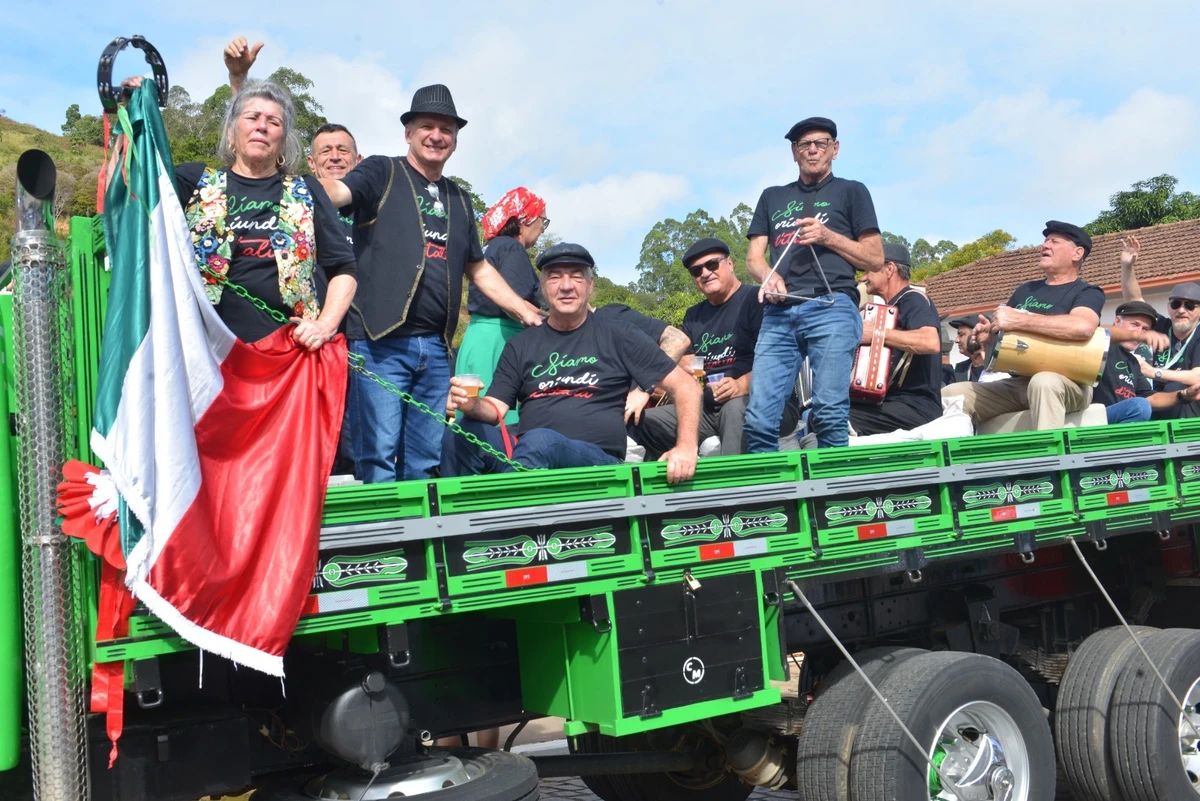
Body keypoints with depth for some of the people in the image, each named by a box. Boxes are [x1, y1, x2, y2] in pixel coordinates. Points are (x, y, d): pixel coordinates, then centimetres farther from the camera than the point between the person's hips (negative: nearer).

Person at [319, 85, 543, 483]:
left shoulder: (458, 199, 22)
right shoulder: (382, 173, 6)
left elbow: (479, 269, 29)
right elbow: (335, 192, -14)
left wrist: (529, 313, 23)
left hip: (435, 348, 6)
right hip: (380, 341, -5)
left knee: (426, 462, 7)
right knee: (379, 455, -10)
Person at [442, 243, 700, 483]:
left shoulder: (618, 337, 7)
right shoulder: (520, 345, 16)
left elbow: (685, 386, 5)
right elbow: (495, 409, 10)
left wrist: (686, 447, -12)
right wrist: (472, 404, -15)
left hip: (595, 461, -3)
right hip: (527, 456, 3)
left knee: (540, 440, -36)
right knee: (463, 433, -26)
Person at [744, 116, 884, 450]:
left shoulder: (851, 192, 17)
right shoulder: (773, 197, 26)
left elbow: (875, 260, 11)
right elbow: (753, 258, 18)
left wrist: (828, 236, -3)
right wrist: (768, 277, -6)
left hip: (832, 308, -3)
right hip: (779, 314, 3)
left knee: (829, 412, -14)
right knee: (759, 418, -9)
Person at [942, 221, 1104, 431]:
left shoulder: (1087, 293, 0)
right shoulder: (1026, 290, 20)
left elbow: (1083, 327, -25)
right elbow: (1003, 333, 26)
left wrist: (1017, 320, -23)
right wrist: (988, 336, -1)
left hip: (1067, 383, -6)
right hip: (1017, 383, 6)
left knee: (1044, 382, -40)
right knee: (949, 395, -11)